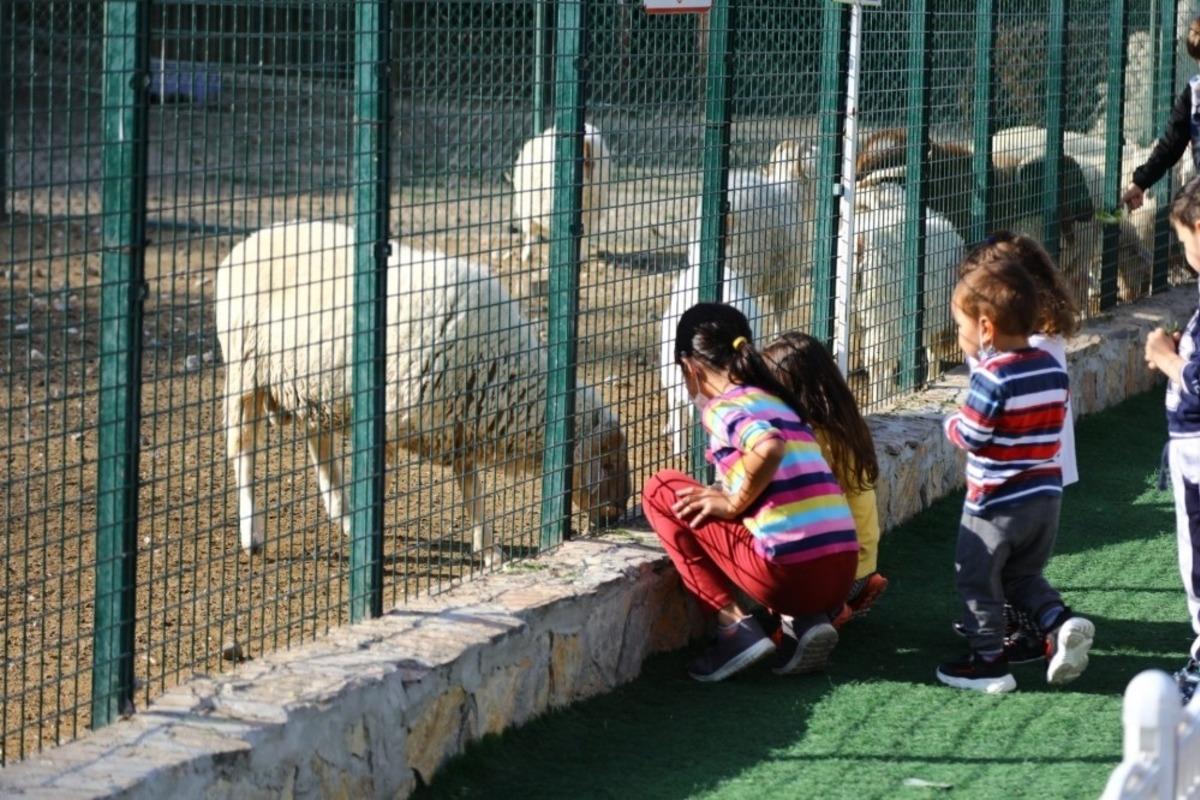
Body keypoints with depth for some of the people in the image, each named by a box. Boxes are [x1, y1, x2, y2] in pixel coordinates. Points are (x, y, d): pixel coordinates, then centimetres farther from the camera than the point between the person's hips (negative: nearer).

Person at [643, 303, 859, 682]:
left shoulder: (722, 408, -3)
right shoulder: (774, 399, 21)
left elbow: (769, 448, -23)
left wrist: (733, 503, -8)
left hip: (789, 574, -7)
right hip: (841, 576, 7)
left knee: (661, 490, 7)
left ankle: (734, 625, 1)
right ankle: (802, 620, 10)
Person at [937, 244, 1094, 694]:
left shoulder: (993, 377, -21)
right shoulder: (1053, 370, 2)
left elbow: (971, 436, -19)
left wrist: (952, 424, 1)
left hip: (997, 501, -7)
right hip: (1046, 495, 7)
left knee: (978, 581, 9)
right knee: (1024, 575, 23)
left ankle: (988, 663, 12)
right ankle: (1060, 622, 1)